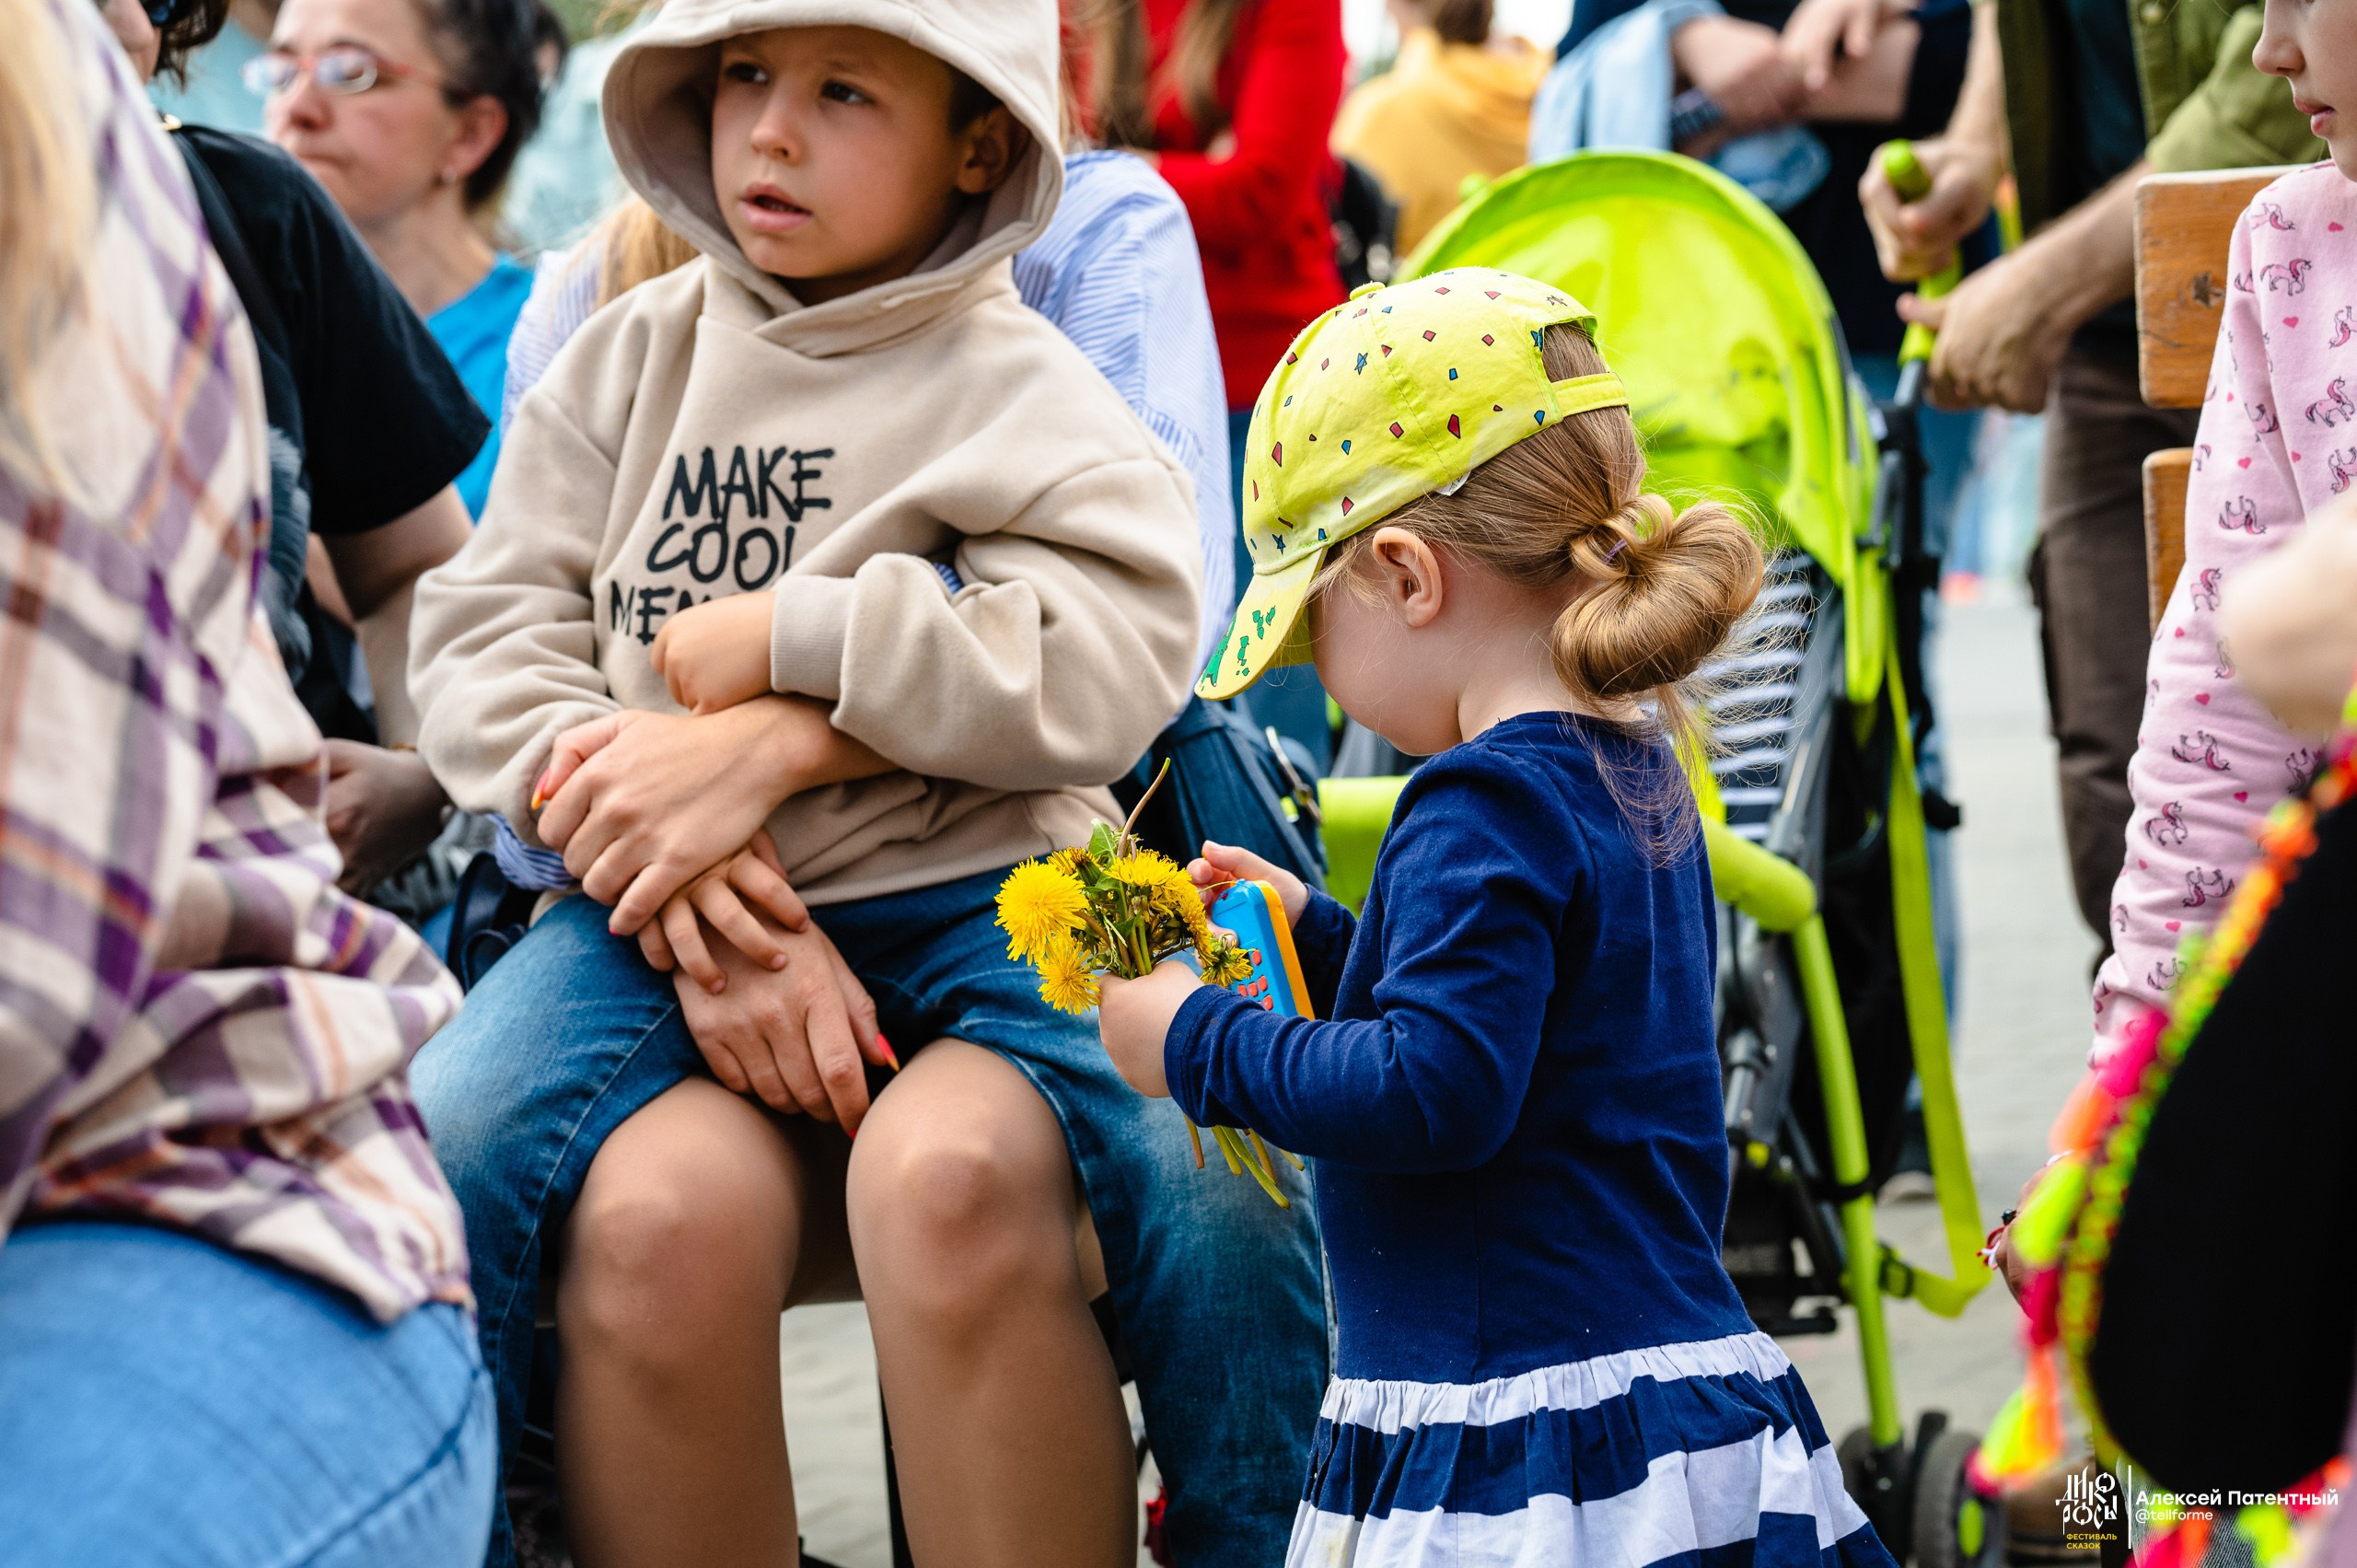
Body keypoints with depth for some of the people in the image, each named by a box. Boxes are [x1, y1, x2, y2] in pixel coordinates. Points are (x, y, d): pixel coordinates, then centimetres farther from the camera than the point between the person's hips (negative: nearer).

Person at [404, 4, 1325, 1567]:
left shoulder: (1022, 389, 8)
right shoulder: (629, 355, 17)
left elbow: (1114, 662, -8)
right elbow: (489, 632, 6)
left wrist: (783, 649, -13)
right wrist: (686, 889, -10)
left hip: (980, 905, -2)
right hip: (670, 911, 2)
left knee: (947, 1177, -37)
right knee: (660, 1213, -33)